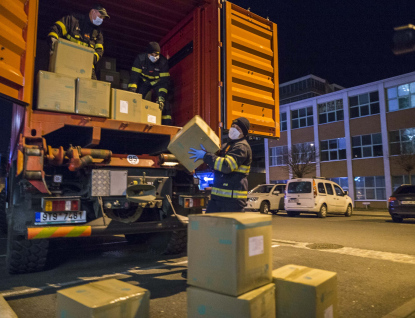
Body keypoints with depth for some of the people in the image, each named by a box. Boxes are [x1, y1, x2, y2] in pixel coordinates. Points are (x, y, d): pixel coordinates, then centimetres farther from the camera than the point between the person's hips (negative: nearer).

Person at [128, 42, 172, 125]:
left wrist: (161, 97, -39)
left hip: (158, 82, -1)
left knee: (163, 102, -20)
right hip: (144, 81, 1)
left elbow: (165, 80, -28)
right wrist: (132, 90, -37)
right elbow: (134, 76, -25)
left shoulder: (163, 62, -26)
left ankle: (167, 125, -15)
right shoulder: (140, 58, -24)